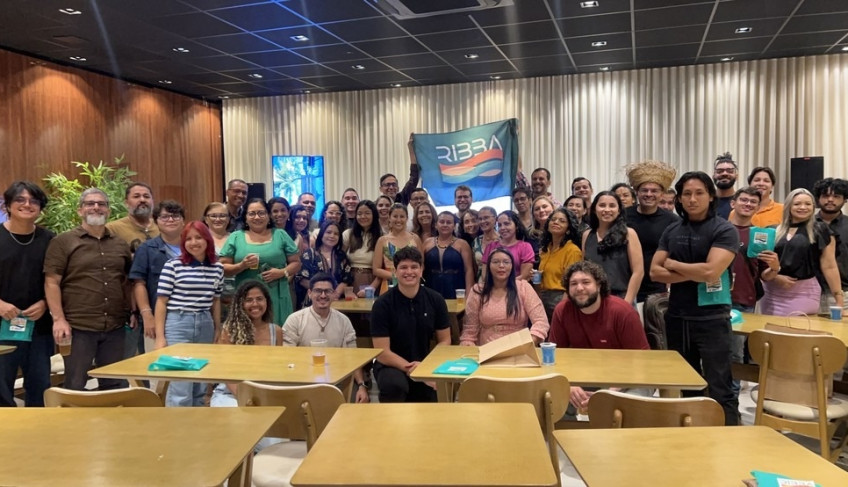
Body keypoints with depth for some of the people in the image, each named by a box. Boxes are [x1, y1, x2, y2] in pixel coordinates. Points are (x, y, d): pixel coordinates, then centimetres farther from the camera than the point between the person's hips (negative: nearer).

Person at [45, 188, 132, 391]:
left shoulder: (120, 244, 14)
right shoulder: (63, 242, 0)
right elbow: (51, 282, -5)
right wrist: (59, 319, -13)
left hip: (115, 327, 4)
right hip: (78, 327, -4)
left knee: (114, 385, 13)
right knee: (75, 387, 5)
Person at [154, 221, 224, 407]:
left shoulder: (217, 268, 6)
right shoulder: (173, 265, -6)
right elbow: (161, 302, -5)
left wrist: (218, 331, 17)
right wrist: (160, 337, -7)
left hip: (205, 325, 5)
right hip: (177, 324, -5)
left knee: (200, 387, 12)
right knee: (181, 390, -6)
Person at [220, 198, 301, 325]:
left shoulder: (280, 235, 9)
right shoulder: (235, 237, 8)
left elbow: (296, 263, 9)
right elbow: (223, 268, 6)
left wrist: (282, 272, -10)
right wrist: (242, 265, -12)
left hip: (277, 298, 0)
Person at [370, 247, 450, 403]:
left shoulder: (435, 300, -1)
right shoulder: (382, 304, -10)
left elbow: (444, 341, 5)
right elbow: (382, 352, -12)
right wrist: (410, 368, -24)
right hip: (391, 365, -4)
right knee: (394, 385, -36)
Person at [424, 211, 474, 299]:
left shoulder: (462, 244, 1)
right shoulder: (428, 243, 9)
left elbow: (469, 270, -4)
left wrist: (468, 295, -11)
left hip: (456, 294, -2)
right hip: (432, 293, 2)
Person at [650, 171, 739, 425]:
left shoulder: (724, 230, -7)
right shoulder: (672, 231, 8)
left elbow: (710, 272, -19)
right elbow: (655, 272, 1)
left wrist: (673, 264, -5)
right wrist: (693, 275, -12)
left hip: (711, 318, -5)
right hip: (677, 317, 5)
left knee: (719, 388, -4)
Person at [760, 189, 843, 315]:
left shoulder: (821, 230, 3)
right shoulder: (775, 231, 10)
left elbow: (829, 266, 0)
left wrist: (839, 299, -5)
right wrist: (775, 277, -8)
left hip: (804, 293, -2)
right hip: (772, 293, 3)